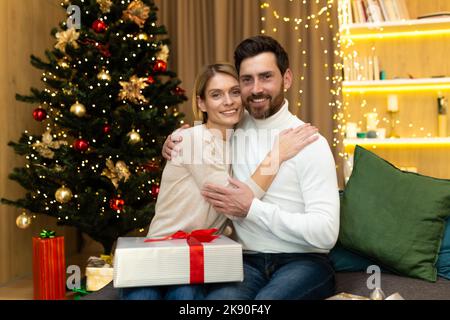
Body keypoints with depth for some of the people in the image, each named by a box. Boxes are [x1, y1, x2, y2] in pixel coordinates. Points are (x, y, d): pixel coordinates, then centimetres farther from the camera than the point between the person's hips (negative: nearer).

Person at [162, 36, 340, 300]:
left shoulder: (310, 142, -8)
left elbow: (326, 233, -14)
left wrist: (252, 208, -17)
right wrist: (178, 149, 6)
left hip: (302, 261, -2)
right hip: (247, 260, 3)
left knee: (268, 298, -35)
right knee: (218, 298, -31)